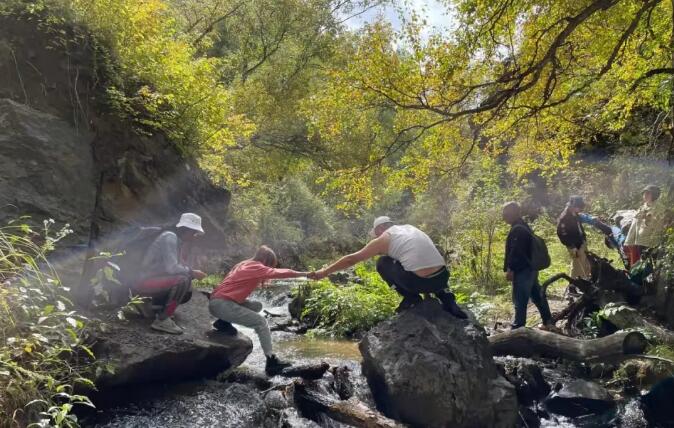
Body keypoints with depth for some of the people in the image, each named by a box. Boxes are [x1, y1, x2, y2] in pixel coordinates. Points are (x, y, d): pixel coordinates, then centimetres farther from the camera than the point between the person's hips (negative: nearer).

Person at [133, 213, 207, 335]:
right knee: (183, 280, -27)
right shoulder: (170, 237, -17)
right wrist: (192, 272, -15)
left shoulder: (179, 241, 10)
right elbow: (171, 268, -27)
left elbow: (179, 267, 11)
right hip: (144, 282, -10)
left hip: (155, 279, 10)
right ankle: (162, 320, -21)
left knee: (186, 293, 9)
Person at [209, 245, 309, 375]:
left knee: (257, 306, 15)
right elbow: (279, 273, -13)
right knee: (261, 323, -5)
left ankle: (224, 322, 7)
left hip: (217, 302, 9)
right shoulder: (256, 267, -7)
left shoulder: (245, 264, 20)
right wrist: (304, 274, -9)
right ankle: (271, 361, -11)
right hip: (222, 304, -9)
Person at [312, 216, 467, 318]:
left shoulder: (384, 239, 7)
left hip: (420, 283, -5)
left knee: (382, 263, 14)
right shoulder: (409, 228, 23)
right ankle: (444, 296, 16)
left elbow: (352, 259, 11)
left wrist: (325, 272, 20)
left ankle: (411, 298, 5)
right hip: (443, 278, 6)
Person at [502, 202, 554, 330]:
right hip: (530, 268, 11)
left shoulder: (517, 229, -19)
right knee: (537, 295, 17)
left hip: (522, 270, -11)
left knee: (520, 300, -5)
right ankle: (548, 321, 25)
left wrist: (509, 269, -18)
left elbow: (515, 251, -23)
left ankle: (517, 327, 0)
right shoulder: (523, 226, 14)